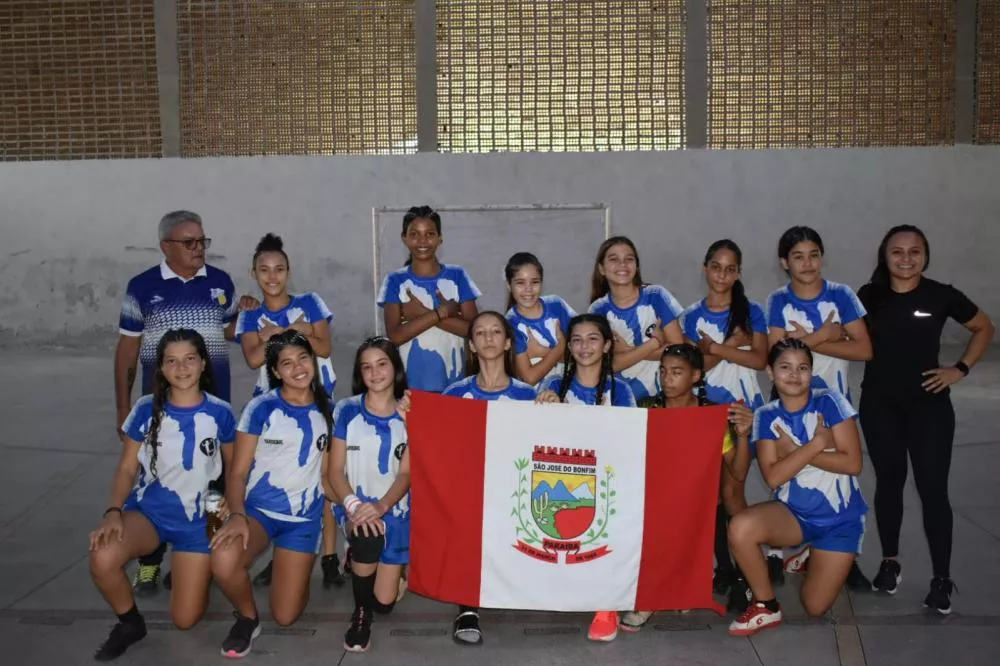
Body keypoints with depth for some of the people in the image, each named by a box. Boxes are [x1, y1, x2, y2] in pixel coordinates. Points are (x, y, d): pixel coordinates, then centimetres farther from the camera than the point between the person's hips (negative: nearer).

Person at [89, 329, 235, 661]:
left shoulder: (220, 413, -7)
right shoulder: (146, 409, -6)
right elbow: (127, 468, -2)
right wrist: (113, 512, -17)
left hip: (196, 519, 0)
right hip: (148, 508, 1)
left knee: (185, 620, -1)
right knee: (102, 559, -33)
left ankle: (202, 567, 34)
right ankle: (129, 622, -1)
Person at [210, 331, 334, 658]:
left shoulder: (327, 410, 2)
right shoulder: (260, 408, -8)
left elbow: (326, 473, 9)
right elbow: (237, 471, -9)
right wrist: (237, 515, -25)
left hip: (305, 518, 2)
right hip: (258, 508, -2)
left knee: (285, 617, 1)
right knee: (223, 563, -35)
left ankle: (299, 570, 37)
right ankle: (247, 618, -1)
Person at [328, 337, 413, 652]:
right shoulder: (347, 410, 0)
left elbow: (407, 473, -6)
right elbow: (336, 471, -2)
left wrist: (381, 506, -25)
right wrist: (354, 505, -22)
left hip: (395, 510, 1)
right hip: (356, 507, 0)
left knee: (384, 602, -4)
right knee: (368, 537, -37)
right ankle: (360, 613, -9)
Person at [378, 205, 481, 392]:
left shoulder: (457, 275, 3)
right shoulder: (396, 280, 1)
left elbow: (473, 328, -6)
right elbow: (395, 335, -10)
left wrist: (423, 313, -12)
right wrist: (441, 312, -14)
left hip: (452, 382, 1)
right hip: (410, 383, -1)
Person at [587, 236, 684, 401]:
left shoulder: (656, 296, -2)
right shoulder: (599, 309, 0)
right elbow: (610, 364, -9)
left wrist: (628, 350, -10)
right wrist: (654, 343, -11)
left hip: (660, 392, -1)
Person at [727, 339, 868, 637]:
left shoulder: (829, 401, -12)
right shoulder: (766, 416, -6)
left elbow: (852, 463, -17)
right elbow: (773, 477, -15)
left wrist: (792, 450, -19)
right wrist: (816, 444, -23)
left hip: (840, 517, -1)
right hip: (792, 512, 1)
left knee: (815, 607, -2)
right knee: (740, 527, -31)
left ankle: (809, 558, 33)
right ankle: (766, 607, -7)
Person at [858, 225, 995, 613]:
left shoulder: (942, 296, -5)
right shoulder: (869, 297, -2)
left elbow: (984, 328, 8)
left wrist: (960, 369, -1)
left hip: (928, 407, -2)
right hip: (880, 407, 2)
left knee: (932, 489, -4)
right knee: (889, 482, 12)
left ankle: (942, 579, 5)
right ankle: (890, 563, 26)